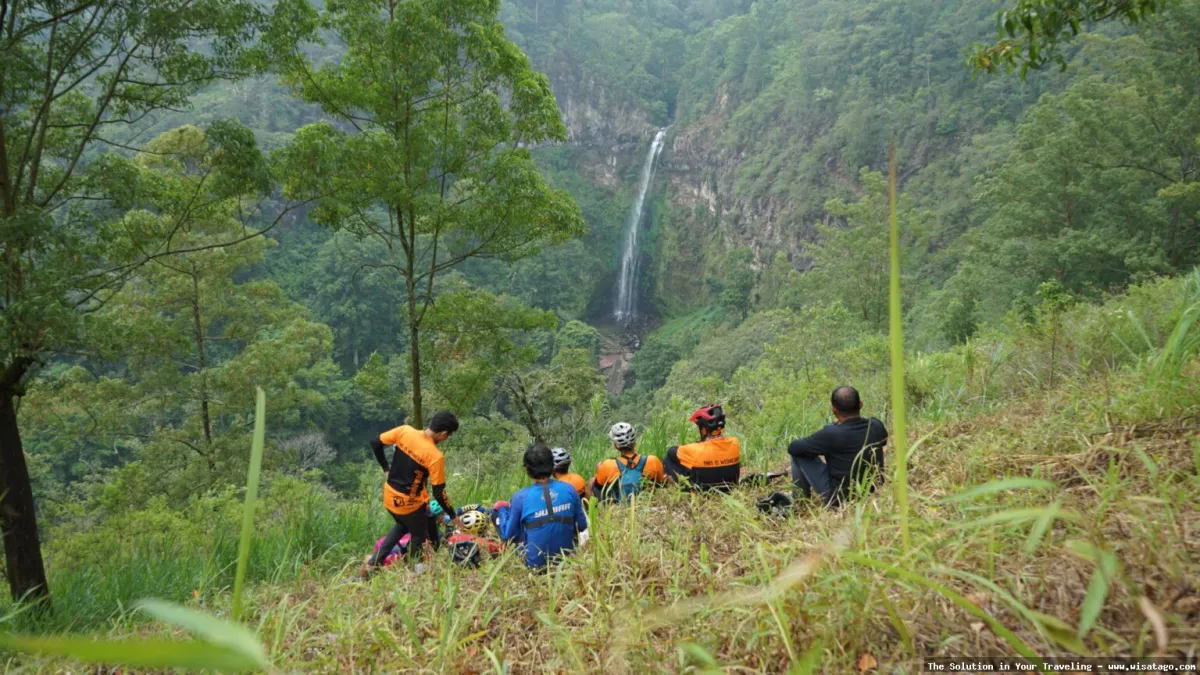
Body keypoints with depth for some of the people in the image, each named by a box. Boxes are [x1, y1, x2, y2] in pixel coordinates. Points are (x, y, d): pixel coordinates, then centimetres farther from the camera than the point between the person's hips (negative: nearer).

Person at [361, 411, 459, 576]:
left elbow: (375, 443, 1)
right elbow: (439, 494, -19)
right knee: (419, 537, 21)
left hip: (389, 496, 6)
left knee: (402, 526, 31)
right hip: (409, 503, -6)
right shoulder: (435, 456, -24)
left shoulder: (404, 430, -10)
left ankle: (371, 565, 26)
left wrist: (386, 468, 13)